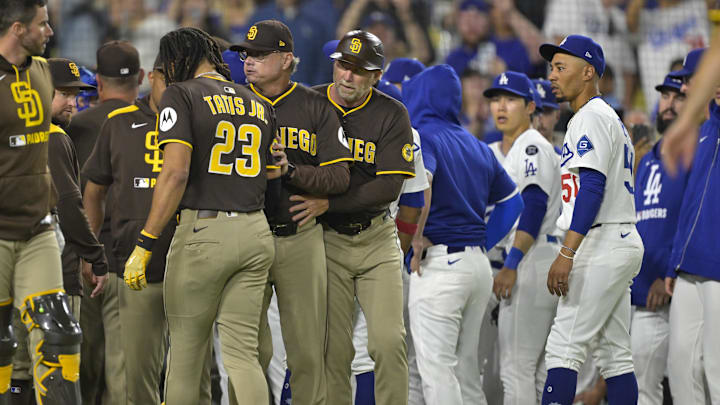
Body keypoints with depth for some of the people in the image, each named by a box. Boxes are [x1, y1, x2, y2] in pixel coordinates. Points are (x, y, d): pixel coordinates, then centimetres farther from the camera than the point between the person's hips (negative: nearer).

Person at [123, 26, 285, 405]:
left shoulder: (181, 95, -4)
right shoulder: (259, 105, 15)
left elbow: (175, 173, -15)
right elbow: (274, 174, 16)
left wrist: (144, 245, -16)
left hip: (202, 232, -5)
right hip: (255, 232, 5)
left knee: (186, 352, 5)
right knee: (242, 352, 4)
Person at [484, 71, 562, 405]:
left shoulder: (533, 146, -8)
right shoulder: (503, 151, 22)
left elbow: (534, 208, -18)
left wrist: (511, 265, -23)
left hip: (532, 260, -10)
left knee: (517, 367, -13)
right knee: (536, 369, 10)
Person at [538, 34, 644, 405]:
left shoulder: (592, 117, -10)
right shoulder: (611, 118, 22)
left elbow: (592, 187, -21)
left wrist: (566, 254, -27)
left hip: (603, 245, -10)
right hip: (623, 243, 10)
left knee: (564, 346, -13)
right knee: (614, 354, 8)